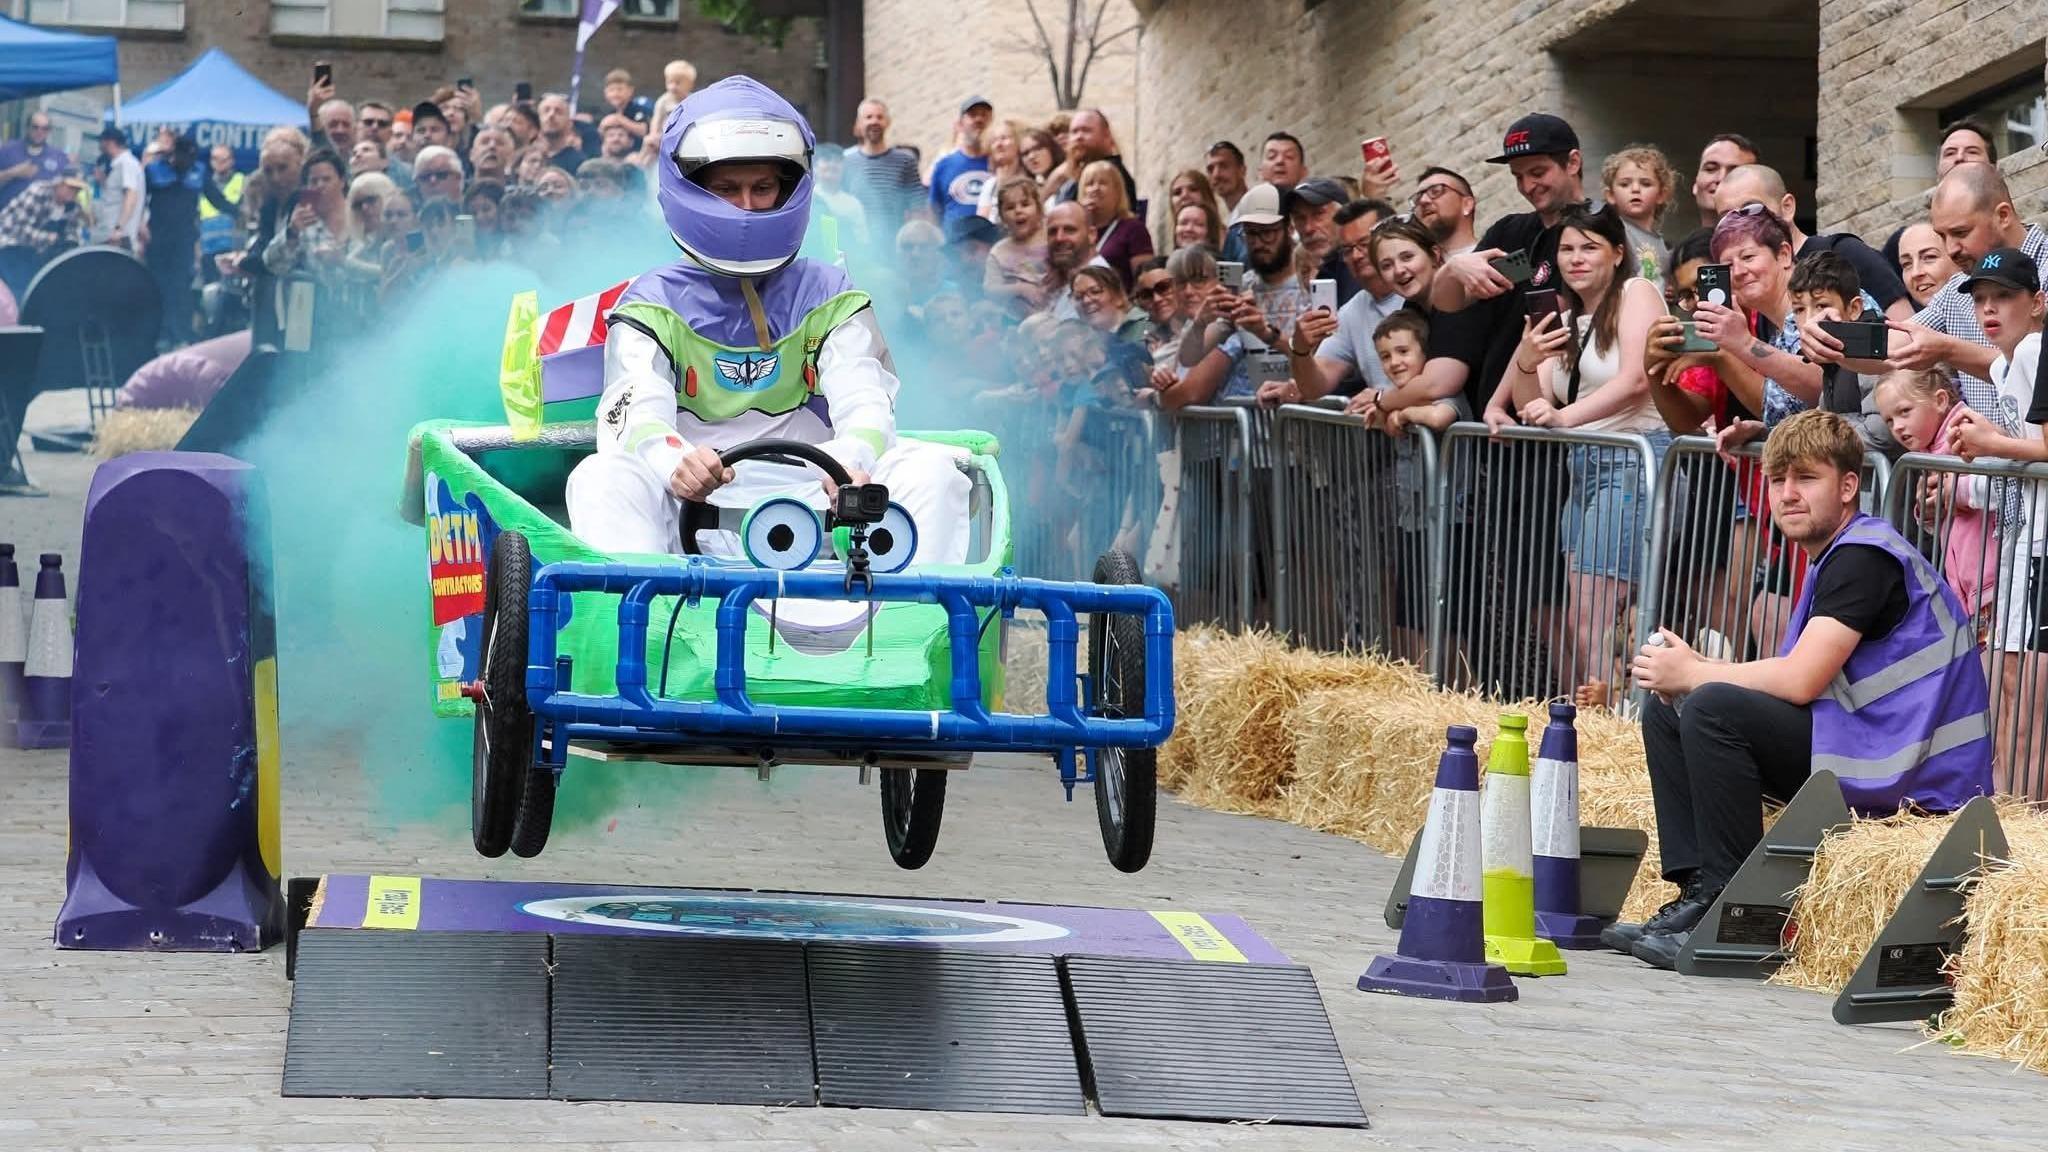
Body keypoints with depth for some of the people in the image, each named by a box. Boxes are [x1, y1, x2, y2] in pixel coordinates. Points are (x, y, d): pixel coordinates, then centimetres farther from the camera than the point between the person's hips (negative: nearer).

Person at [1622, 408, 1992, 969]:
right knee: (1665, 712, 10)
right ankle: (1697, 895, 0)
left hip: (1916, 783, -10)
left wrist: (1691, 673, -8)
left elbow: (1798, 681, -22)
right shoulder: (1834, 558, 17)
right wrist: (1685, 676, -3)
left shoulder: (1865, 556, -14)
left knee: (1712, 709, -24)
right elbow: (1795, 682, 13)